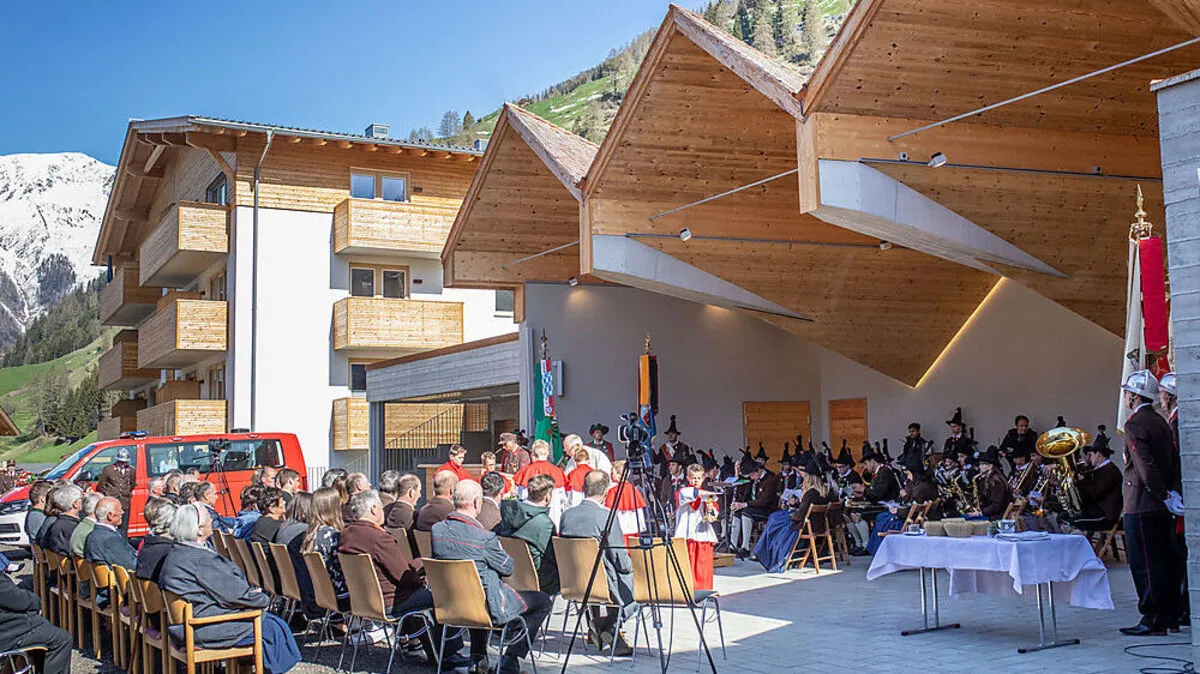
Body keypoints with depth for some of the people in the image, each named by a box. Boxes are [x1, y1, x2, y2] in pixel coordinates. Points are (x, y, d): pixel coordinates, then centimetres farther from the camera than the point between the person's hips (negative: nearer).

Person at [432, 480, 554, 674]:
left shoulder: (437, 530, -7)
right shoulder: (484, 538, -25)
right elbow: (507, 568, -12)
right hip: (488, 607, -7)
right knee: (544, 601, 10)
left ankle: (477, 658, 35)